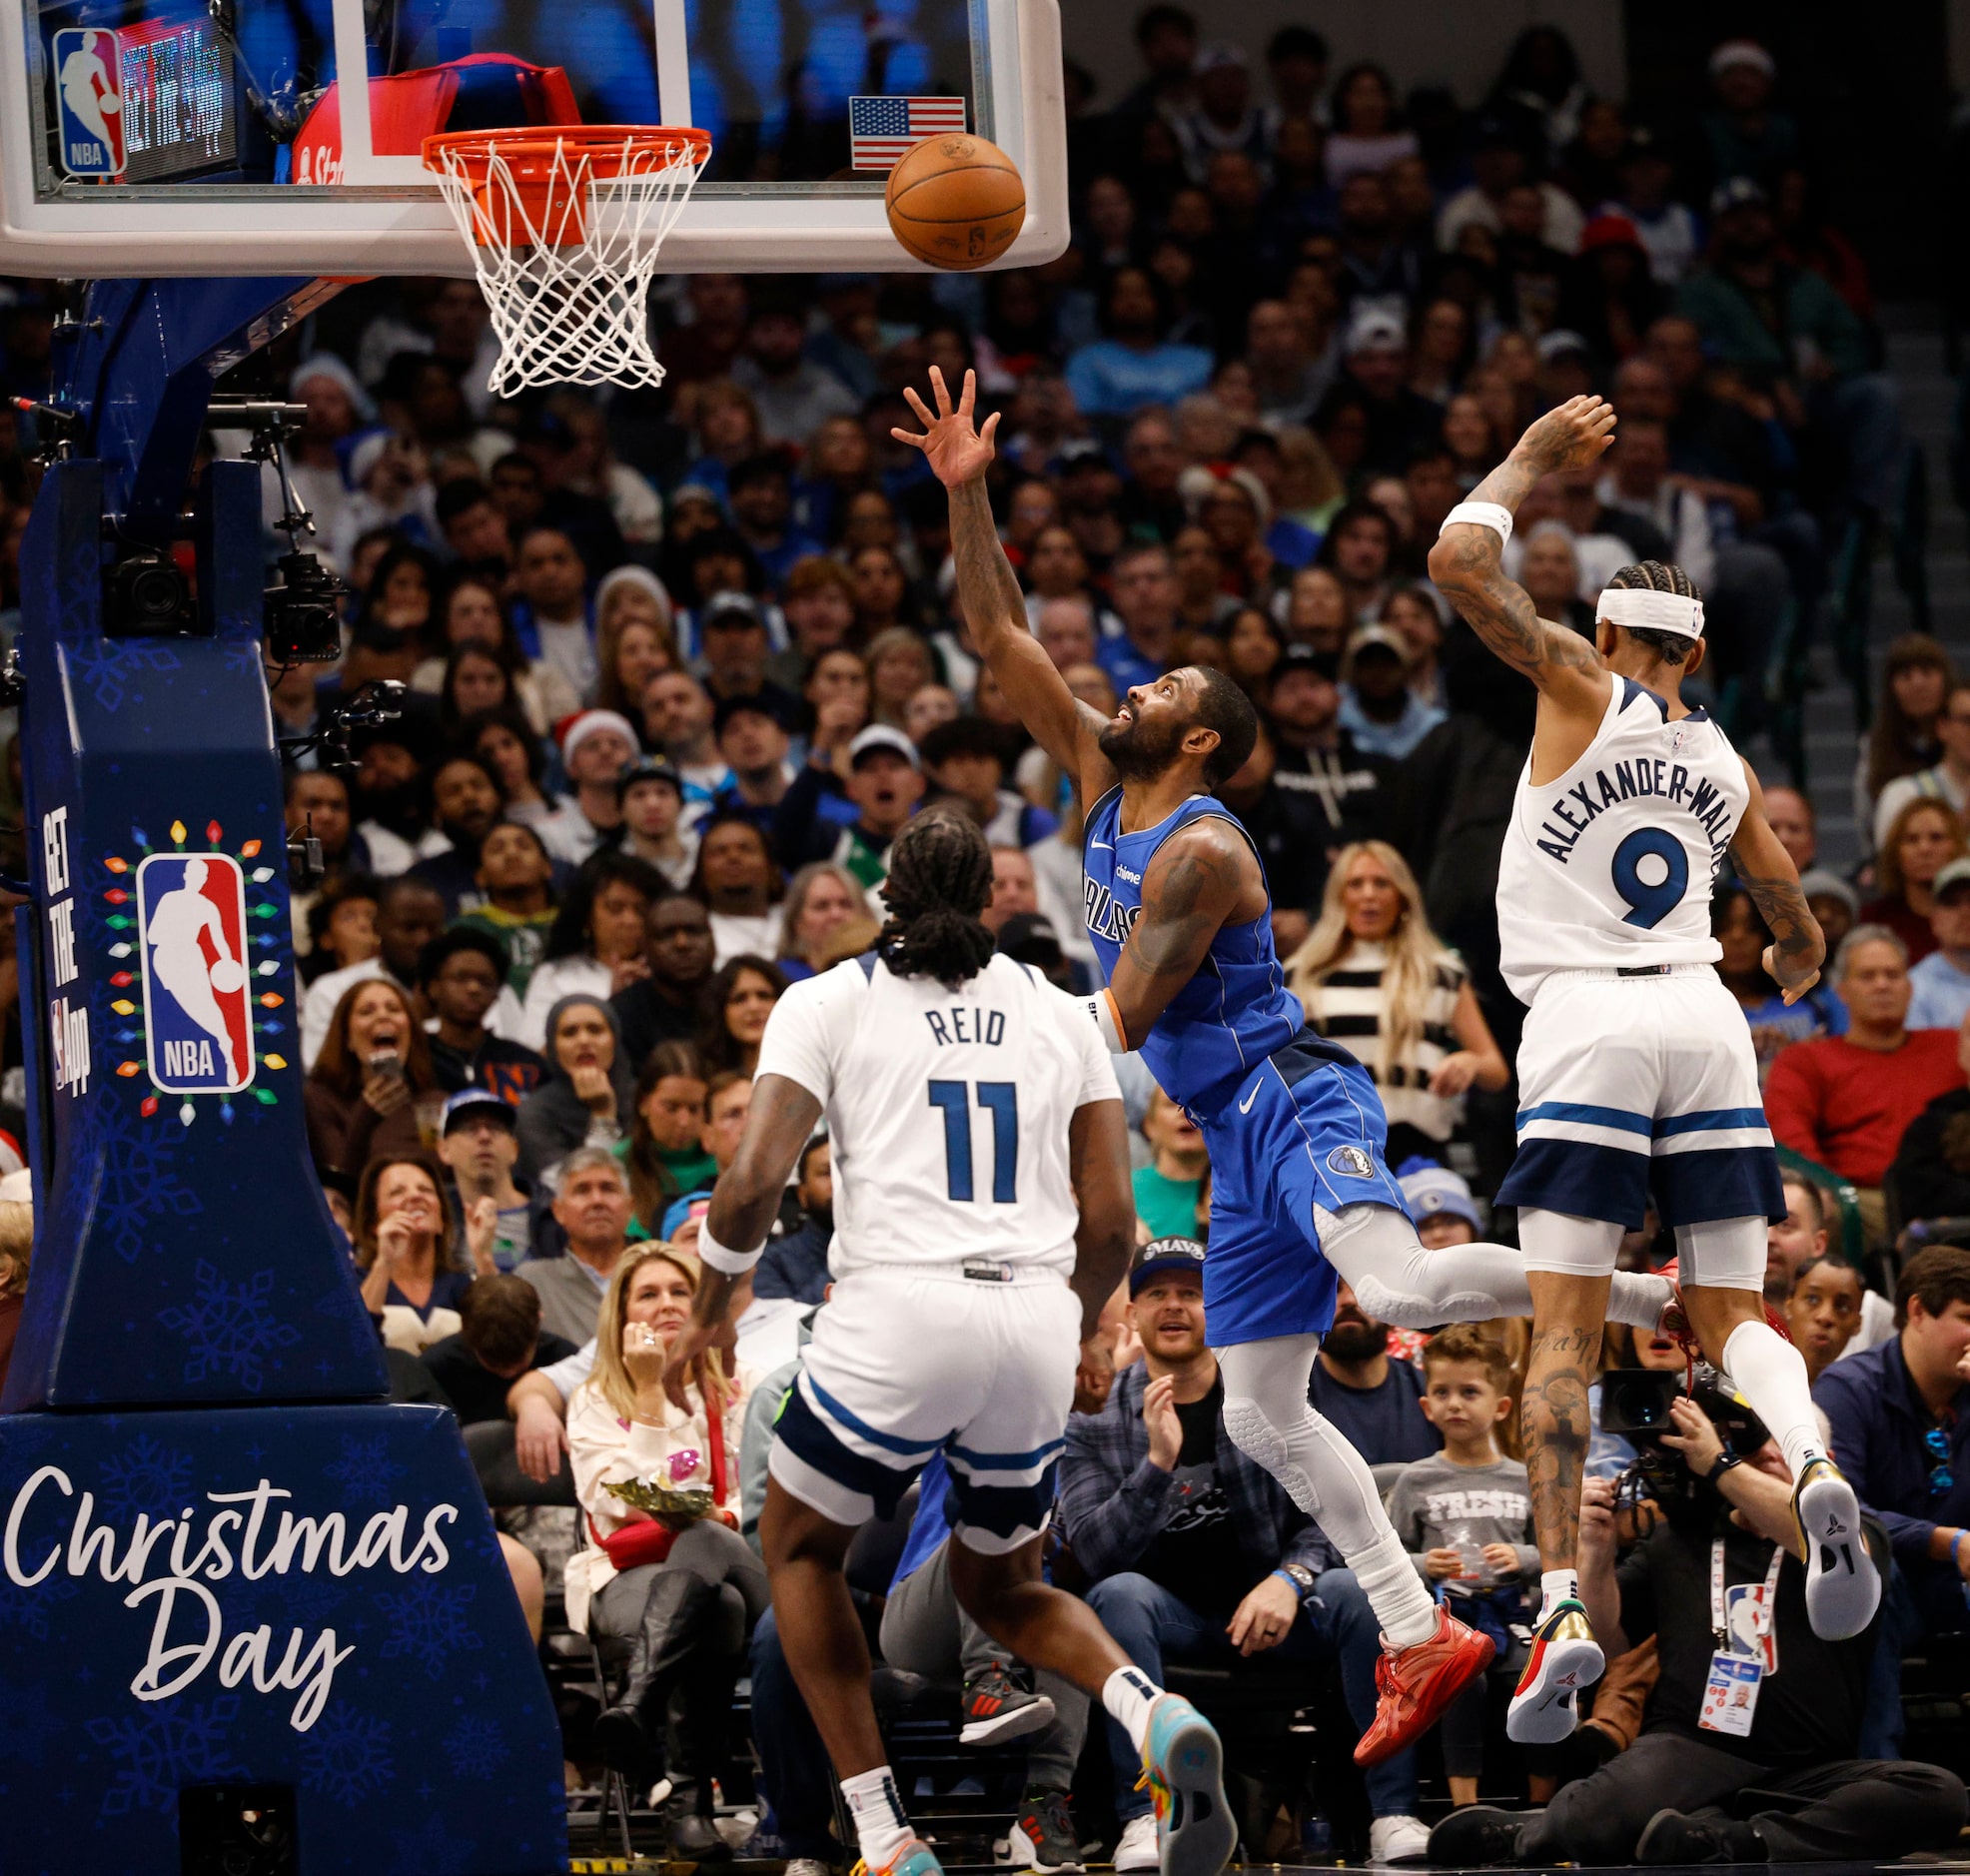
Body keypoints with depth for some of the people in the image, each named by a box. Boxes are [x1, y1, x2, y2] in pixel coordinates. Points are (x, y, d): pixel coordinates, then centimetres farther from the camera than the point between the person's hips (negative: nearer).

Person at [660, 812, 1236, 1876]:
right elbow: (1110, 1222, 10)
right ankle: (1151, 1714, -8)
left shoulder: (831, 1002, 6)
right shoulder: (1061, 1017, 15)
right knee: (999, 1587, 24)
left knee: (799, 1550, 22)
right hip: (1037, 1329, 4)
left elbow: (753, 1181, -3)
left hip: (899, 1314, -4)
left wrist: (708, 1315, 13)